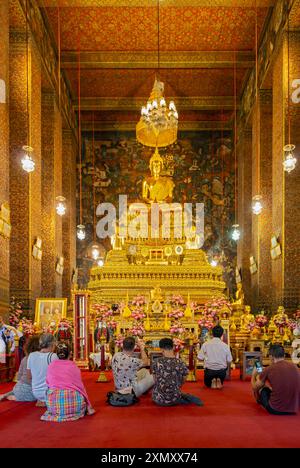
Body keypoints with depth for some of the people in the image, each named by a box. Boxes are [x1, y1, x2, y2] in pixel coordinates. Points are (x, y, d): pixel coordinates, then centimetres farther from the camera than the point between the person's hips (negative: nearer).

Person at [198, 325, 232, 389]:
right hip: (221, 371, 0)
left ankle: (212, 381, -2)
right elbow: (229, 361, -3)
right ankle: (219, 381, 1)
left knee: (207, 383, 30)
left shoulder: (205, 344, -8)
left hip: (209, 370, 0)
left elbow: (200, 358, -6)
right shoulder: (225, 346, -7)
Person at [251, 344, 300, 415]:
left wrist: (253, 375, 28)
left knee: (262, 389, 23)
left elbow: (255, 387, 7)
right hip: (294, 409, 4)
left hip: (276, 409, -4)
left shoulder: (269, 369, -10)